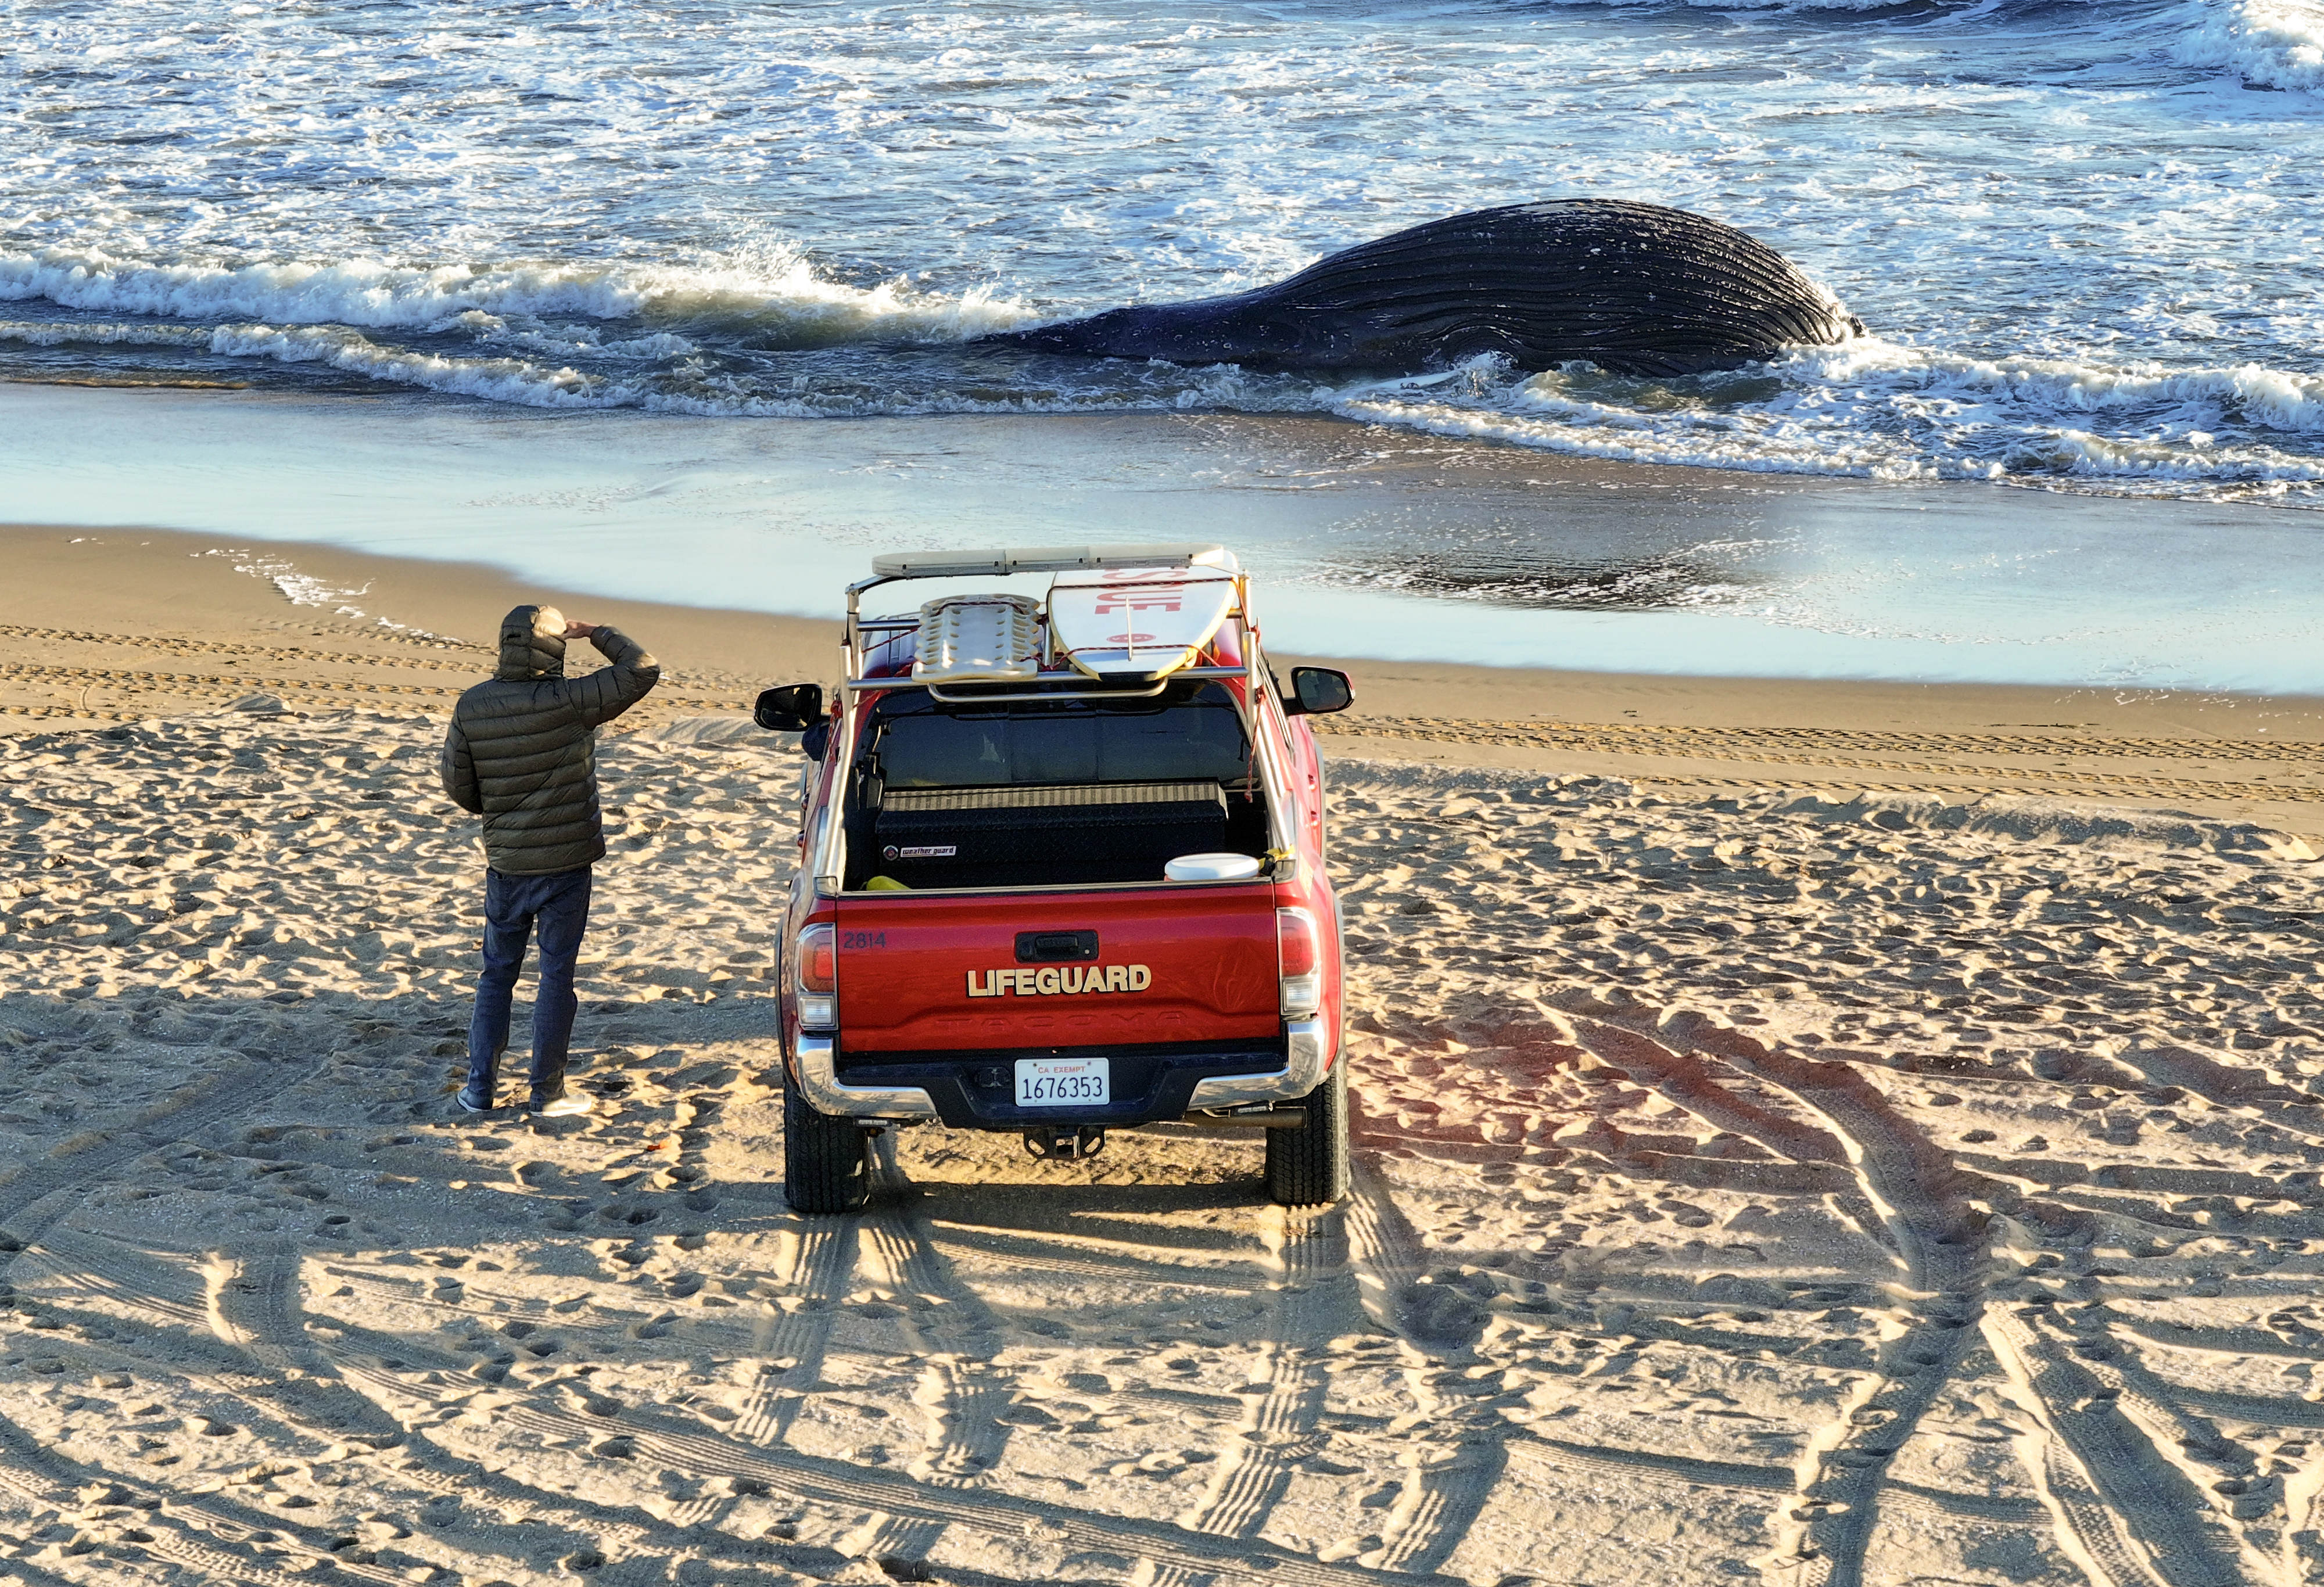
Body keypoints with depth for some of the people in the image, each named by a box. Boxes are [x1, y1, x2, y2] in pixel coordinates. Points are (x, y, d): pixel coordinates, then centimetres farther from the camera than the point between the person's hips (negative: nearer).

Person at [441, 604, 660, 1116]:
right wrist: (596, 633, 3)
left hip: (505, 864, 3)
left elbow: (458, 785, 2)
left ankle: (479, 1087, 16)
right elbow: (643, 671, -11)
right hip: (566, 863, -3)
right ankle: (548, 1092, 12)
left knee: (498, 973, 16)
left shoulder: (471, 707, -5)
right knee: (557, 976, 6)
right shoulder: (568, 701, -18)